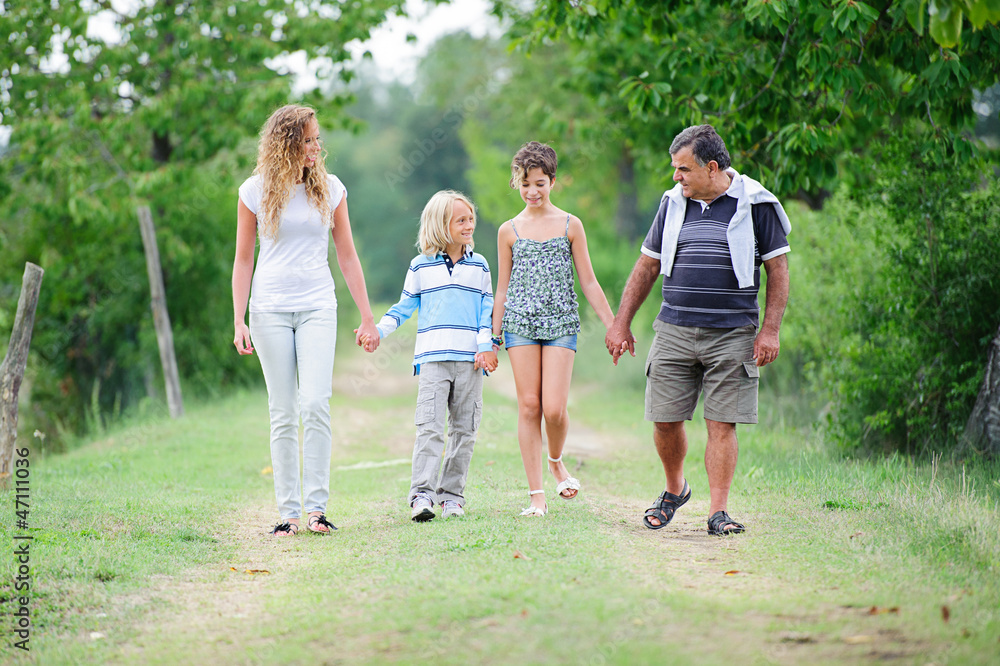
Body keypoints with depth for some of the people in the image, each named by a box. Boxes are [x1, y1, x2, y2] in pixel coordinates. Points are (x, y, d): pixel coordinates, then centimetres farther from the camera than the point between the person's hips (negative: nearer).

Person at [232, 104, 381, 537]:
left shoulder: (330, 189, 6)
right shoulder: (255, 191, 3)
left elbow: (347, 256, 10)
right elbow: (243, 260, 6)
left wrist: (367, 316, 9)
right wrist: (239, 322, 0)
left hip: (317, 307, 0)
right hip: (270, 309, 0)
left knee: (316, 405, -14)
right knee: (283, 413, -1)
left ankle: (317, 507, -11)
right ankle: (289, 513, 2)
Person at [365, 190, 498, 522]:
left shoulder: (479, 265, 11)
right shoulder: (420, 266, 7)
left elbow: (487, 310, 10)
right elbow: (405, 306, 13)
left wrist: (485, 346, -3)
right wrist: (378, 330, -1)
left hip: (470, 359, 2)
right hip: (433, 358, -2)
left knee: (464, 430, 3)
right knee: (430, 427, -12)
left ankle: (452, 494, 10)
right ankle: (421, 494, -15)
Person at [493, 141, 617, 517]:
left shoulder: (570, 225, 6)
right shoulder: (509, 231, 8)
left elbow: (588, 282, 9)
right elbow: (502, 289, 13)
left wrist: (613, 326, 5)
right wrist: (493, 339, 10)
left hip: (561, 324, -1)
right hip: (520, 323, 1)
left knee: (554, 408, -11)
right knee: (529, 406, -3)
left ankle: (556, 462, 21)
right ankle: (536, 495, 3)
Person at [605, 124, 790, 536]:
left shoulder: (754, 204, -2)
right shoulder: (673, 203, 9)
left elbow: (778, 270, 0)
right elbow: (646, 267, 16)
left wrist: (770, 331, -7)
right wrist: (621, 324, 12)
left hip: (731, 336, -3)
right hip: (674, 332, 3)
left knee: (722, 425, -5)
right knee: (665, 420, 2)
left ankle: (718, 512, 1)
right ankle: (674, 490, 26)